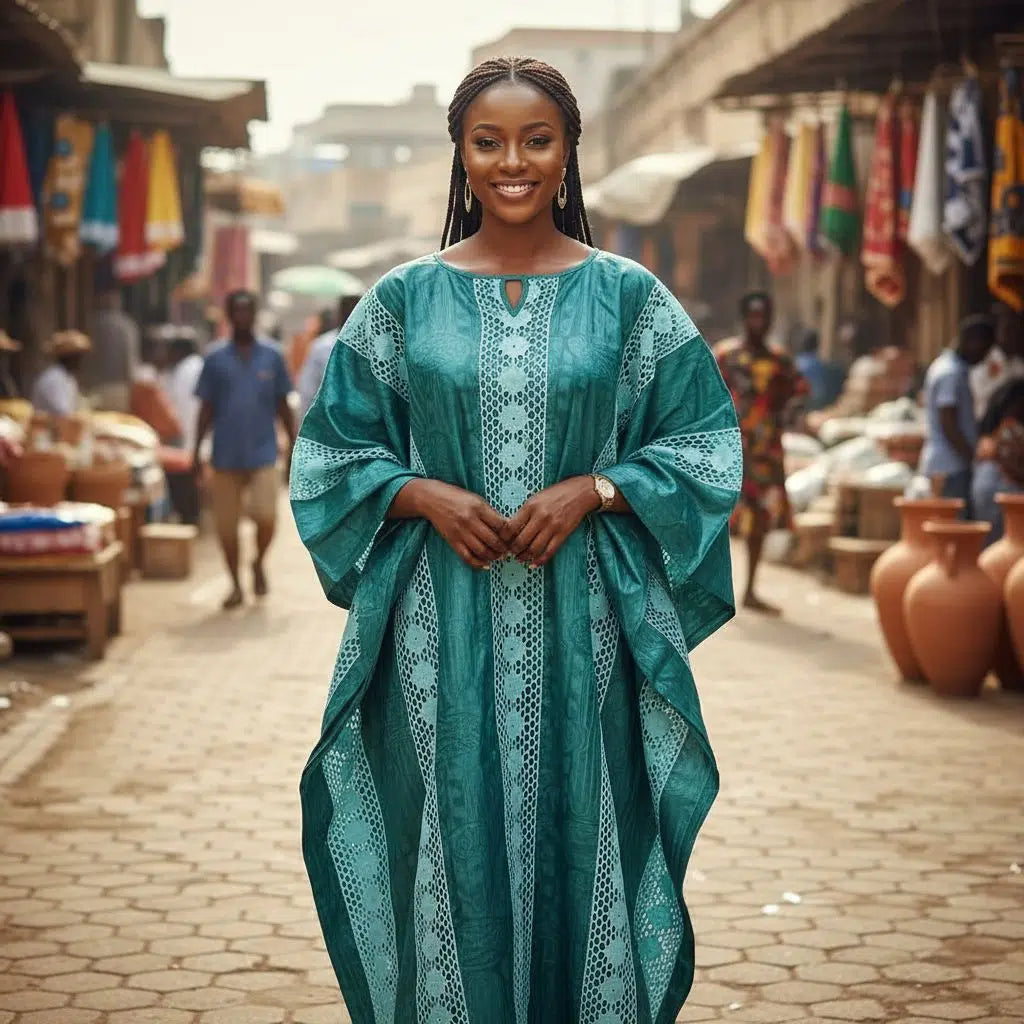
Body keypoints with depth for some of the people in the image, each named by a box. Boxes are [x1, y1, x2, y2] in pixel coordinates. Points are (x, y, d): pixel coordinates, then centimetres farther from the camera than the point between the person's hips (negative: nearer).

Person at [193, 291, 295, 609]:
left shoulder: (272, 357, 5)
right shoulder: (216, 359, 4)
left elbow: (282, 405, 10)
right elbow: (206, 408, 7)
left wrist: (293, 444, 7)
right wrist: (196, 450, 3)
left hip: (262, 452, -1)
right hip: (226, 455, 1)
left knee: (266, 515, -15)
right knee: (226, 524, 4)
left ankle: (259, 564, 14)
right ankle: (236, 585, 20)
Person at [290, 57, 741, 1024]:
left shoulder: (629, 296, 3)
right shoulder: (403, 300, 4)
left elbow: (703, 438, 3)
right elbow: (333, 450, 7)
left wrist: (592, 487, -12)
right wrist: (425, 495, -11)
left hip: (582, 624, 0)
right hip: (443, 629, 0)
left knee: (580, 837, 4)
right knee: (454, 841, 4)